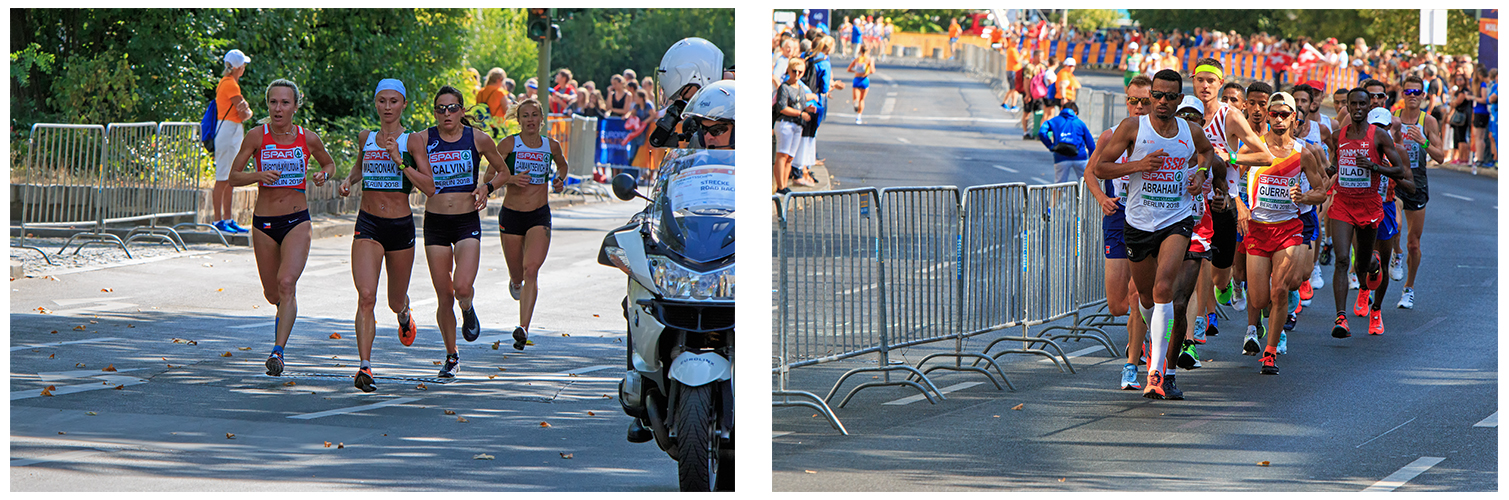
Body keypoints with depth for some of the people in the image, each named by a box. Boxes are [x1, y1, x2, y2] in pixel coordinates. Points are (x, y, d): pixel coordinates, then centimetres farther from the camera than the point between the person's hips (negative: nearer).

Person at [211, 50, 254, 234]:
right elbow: (244, 115, -14)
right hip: (229, 133, -10)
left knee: (230, 180, 12)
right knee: (223, 180, -8)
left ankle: (228, 220, 15)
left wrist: (245, 109, -4)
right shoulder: (230, 84, -14)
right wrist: (248, 113, 6)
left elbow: (244, 108, 16)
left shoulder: (227, 82, 17)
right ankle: (219, 221, -7)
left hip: (233, 134, 10)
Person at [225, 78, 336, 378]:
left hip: (297, 221, -1)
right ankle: (285, 313, 49)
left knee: (286, 284, -22)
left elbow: (329, 163, 18)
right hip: (264, 222, 1)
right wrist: (259, 176, -21)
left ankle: (278, 351, -22)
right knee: (272, 293, 12)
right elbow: (233, 177, -2)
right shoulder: (257, 137, -4)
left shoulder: (308, 139, -2)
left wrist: (323, 175, -6)